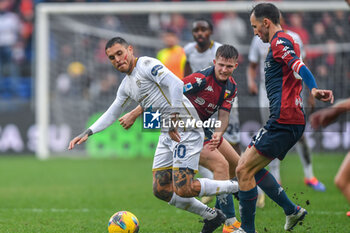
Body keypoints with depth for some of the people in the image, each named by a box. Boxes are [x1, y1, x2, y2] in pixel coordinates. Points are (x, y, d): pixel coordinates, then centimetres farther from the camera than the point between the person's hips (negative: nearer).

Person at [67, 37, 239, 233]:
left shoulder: (147, 64, -9)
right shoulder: (126, 86, 18)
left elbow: (176, 84, -24)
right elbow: (111, 114, 29)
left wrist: (174, 118, -25)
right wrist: (88, 133, 19)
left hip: (185, 128, -10)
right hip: (167, 134, 10)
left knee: (183, 189, -18)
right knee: (161, 190, 4)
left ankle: (237, 186, 0)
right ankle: (212, 217, 15)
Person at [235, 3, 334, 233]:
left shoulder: (280, 42, -11)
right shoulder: (287, 42, 21)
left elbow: (298, 66, -29)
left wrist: (314, 89, -45)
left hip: (283, 121, -10)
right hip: (290, 121, 10)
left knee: (244, 170, -8)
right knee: (250, 167, 19)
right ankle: (292, 211, 19)